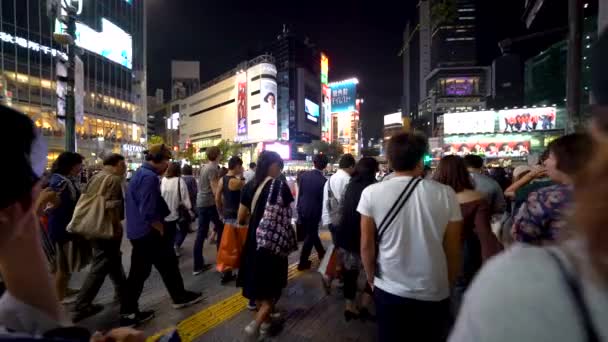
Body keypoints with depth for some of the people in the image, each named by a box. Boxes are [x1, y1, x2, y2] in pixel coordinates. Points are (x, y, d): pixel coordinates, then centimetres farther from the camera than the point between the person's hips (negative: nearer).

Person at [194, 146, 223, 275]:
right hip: (210, 203, -8)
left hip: (201, 203, 8)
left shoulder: (205, 167, 13)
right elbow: (215, 191, -20)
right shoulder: (213, 169, -15)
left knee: (201, 233, 9)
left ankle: (198, 266, 14)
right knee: (221, 229, 8)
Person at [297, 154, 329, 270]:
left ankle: (321, 252, 42)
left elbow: (299, 193, 2)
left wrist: (299, 207, 13)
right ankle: (303, 262, 17)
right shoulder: (323, 180, -18)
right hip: (314, 211, -5)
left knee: (311, 233, 22)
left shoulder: (304, 175, -6)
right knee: (310, 235, 10)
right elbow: (322, 199, -10)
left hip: (302, 210, 5)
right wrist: (322, 214, 5)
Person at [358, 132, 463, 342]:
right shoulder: (446, 194, -12)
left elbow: (366, 245, -7)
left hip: (388, 289, 0)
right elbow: (453, 248, -4)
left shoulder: (372, 193, -14)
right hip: (434, 292, 1)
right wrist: (449, 283, 12)